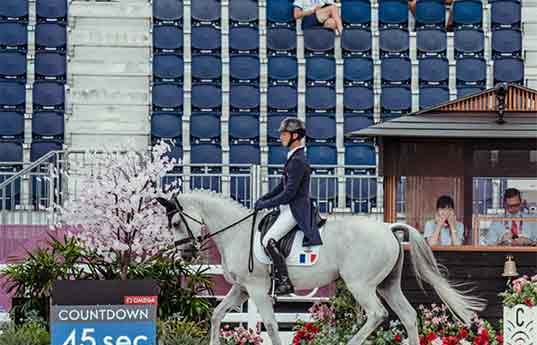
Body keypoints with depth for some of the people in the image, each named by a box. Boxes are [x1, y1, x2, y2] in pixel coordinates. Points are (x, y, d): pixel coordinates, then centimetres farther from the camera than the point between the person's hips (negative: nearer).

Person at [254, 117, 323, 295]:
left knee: (269, 240, -20)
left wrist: (265, 204, -14)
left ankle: (285, 282, -20)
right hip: (289, 208, 11)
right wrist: (263, 199, 11)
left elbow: (289, 193, -21)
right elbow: (282, 186, 22)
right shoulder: (293, 157, 15)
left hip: (296, 210, -11)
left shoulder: (297, 161, -17)